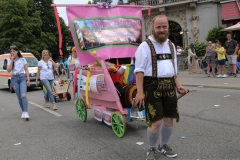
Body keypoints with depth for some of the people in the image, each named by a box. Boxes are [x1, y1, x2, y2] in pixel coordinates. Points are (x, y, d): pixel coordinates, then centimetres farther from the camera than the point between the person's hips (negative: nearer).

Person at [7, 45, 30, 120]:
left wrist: (28, 80, -1)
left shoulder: (22, 59, 4)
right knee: (19, 97, 2)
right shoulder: (10, 60, 8)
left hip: (22, 77, -2)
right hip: (14, 78, 2)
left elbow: (26, 70, 6)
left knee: (23, 95, -18)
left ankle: (26, 113, -24)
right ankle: (23, 112, 13)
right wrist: (12, 60, -8)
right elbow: (8, 70, -5)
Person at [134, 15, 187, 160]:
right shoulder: (145, 46, -8)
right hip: (152, 87, -6)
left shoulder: (171, 46, 15)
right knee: (156, 122, -6)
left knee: (169, 119, 12)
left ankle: (163, 146, 36)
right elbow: (139, 70, -13)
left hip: (169, 87, 7)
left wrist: (178, 85, 13)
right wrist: (140, 92, -19)